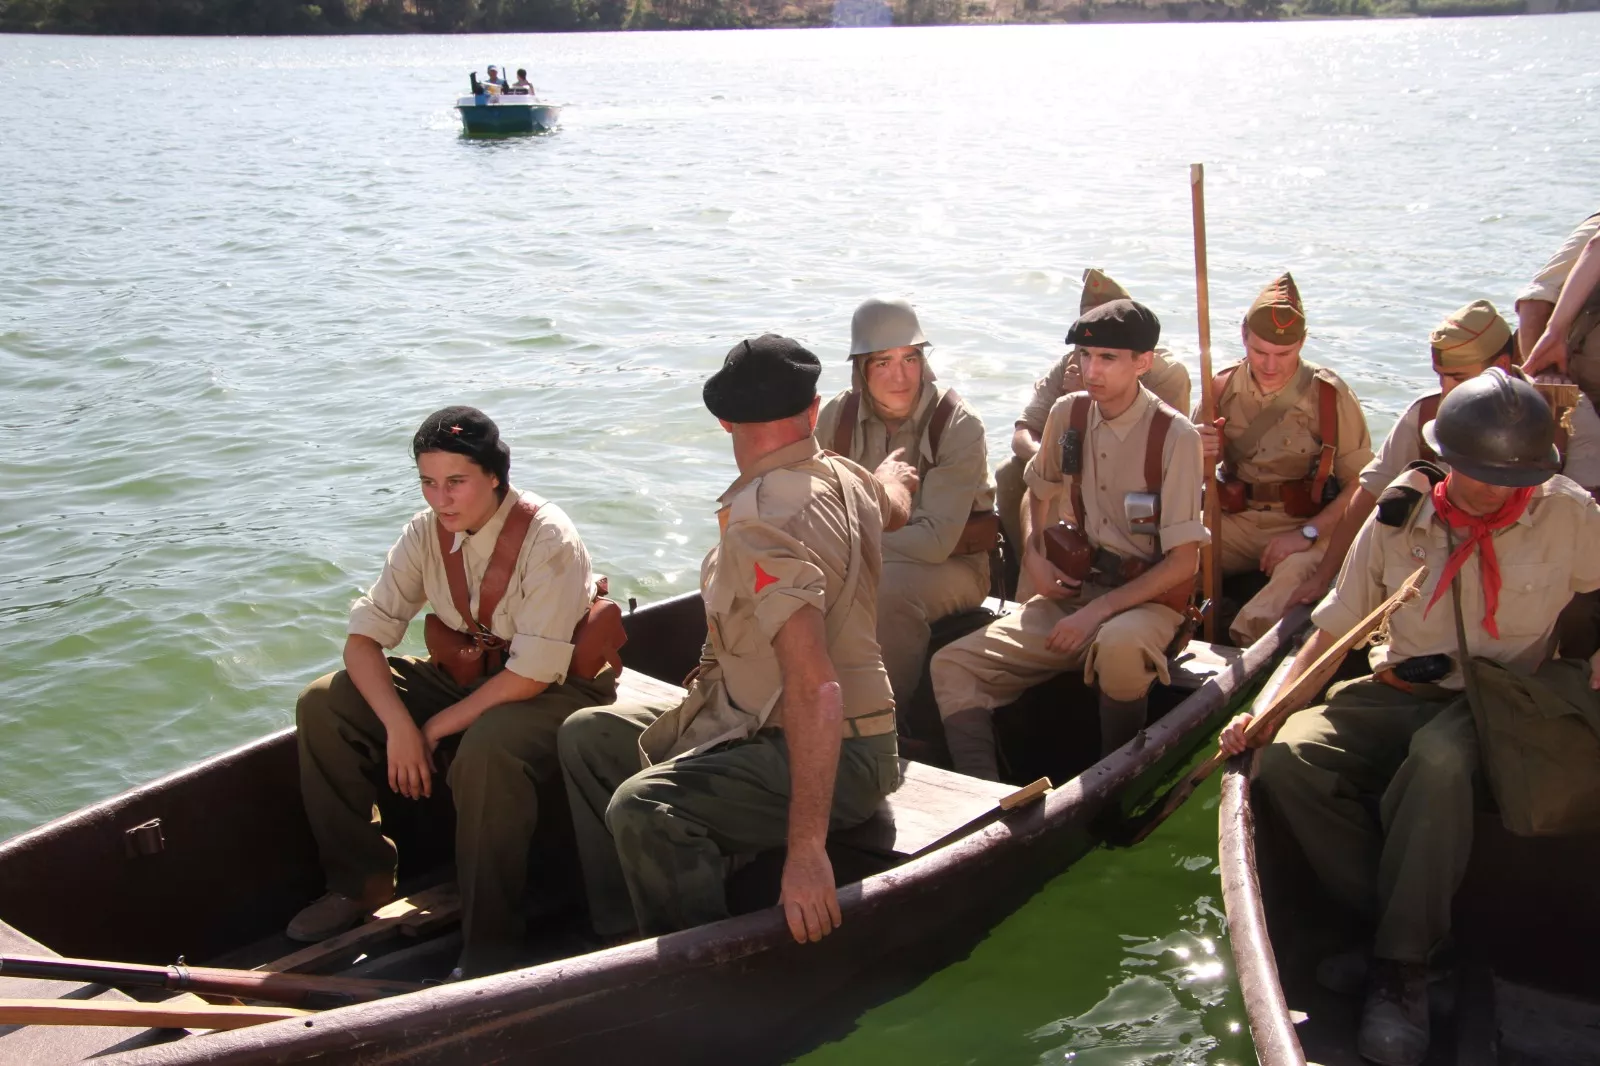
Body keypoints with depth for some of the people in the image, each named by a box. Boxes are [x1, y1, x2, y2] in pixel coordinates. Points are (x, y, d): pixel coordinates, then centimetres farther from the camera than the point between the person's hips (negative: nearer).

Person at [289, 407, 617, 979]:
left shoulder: (547, 538, -24)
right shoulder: (426, 532, -5)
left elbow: (533, 674, -25)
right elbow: (364, 637, -6)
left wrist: (436, 728, -20)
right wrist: (397, 723, -23)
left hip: (558, 686, -7)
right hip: (465, 672, 7)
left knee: (486, 750, -39)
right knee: (323, 705, -7)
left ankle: (488, 951, -24)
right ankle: (362, 879, 6)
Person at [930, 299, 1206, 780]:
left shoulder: (1175, 436, -13)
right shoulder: (1069, 412, 3)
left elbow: (1183, 560, -13)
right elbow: (1038, 491, 22)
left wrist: (1100, 610, -20)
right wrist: (1033, 555, 3)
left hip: (1148, 597, -5)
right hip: (1073, 588, 5)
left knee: (1118, 644, -41)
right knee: (953, 664, -13)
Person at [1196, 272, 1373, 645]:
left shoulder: (1329, 394, -6)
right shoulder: (1222, 388, 4)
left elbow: (1360, 482, -6)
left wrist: (1309, 533, -18)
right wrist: (1200, 458, -15)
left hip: (1307, 526, -3)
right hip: (1234, 522, 4)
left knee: (1296, 571, -37)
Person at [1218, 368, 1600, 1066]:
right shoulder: (1399, 519, -1)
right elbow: (1335, 628, 2)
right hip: (1400, 692, 3)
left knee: (1438, 758, -39)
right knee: (1289, 753, -25)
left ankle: (1403, 964, -28)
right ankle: (1392, 922, -16)